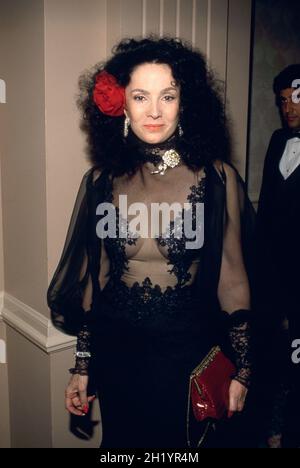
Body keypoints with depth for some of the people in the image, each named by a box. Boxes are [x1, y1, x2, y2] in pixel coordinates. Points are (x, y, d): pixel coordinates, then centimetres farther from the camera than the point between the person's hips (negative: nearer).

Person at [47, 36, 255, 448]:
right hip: (115, 352, 3)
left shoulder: (217, 178, -9)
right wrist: (82, 365, 7)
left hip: (187, 353, -2)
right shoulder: (102, 181, -2)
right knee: (120, 442, 21)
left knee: (177, 444, 16)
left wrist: (242, 368, 1)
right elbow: (90, 277, 4)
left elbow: (231, 277, -3)